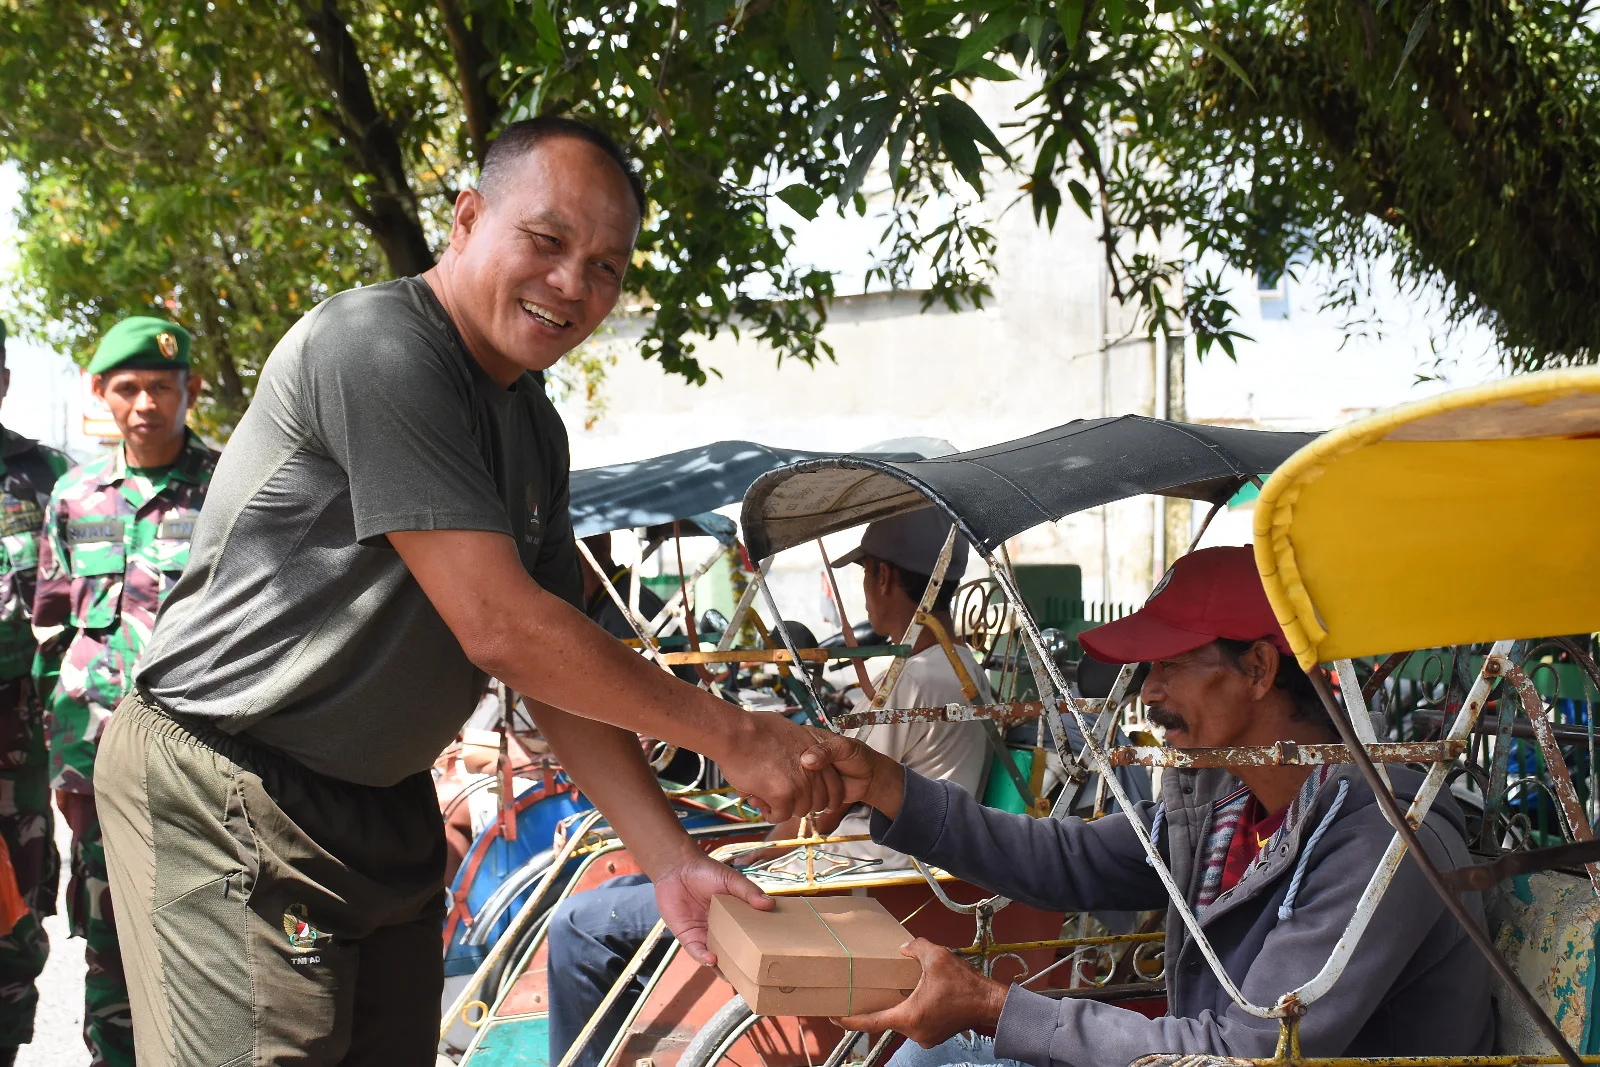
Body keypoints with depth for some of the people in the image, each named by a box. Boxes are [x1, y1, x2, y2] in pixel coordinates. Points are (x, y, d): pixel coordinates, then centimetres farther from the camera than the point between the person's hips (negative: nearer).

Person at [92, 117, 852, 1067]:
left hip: (387, 803, 9)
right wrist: (733, 734, -18)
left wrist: (673, 860, -3)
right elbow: (500, 629, -25)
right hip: (229, 798, -9)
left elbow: (564, 671, 8)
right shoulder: (378, 346, -20)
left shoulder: (537, 431, 9)